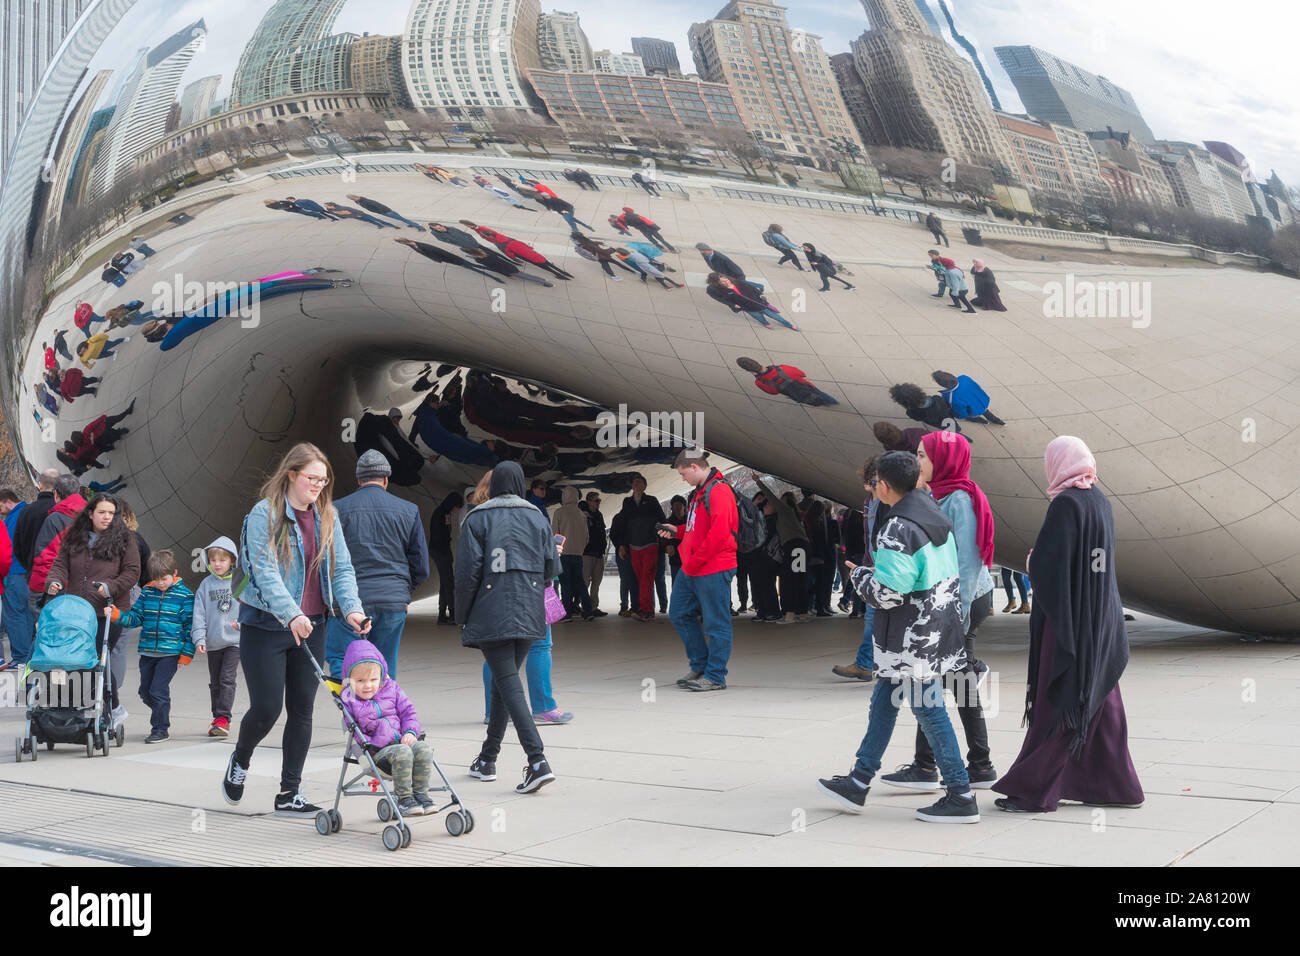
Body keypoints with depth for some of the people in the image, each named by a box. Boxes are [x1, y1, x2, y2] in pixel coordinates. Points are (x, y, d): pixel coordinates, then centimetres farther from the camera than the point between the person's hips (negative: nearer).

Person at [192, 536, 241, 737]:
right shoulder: (206, 584, 4)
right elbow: (199, 614, 2)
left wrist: (242, 622, -18)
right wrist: (199, 638, -6)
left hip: (234, 640, -3)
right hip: (213, 642, 3)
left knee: (227, 679, -10)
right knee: (215, 681, 11)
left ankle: (223, 719, -9)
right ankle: (217, 718, 21)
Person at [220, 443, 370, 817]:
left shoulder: (327, 517, 8)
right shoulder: (265, 514, -9)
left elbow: (342, 568, 4)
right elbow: (265, 570, -19)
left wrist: (352, 607, -14)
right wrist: (290, 614, -32)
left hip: (311, 626, 5)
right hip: (265, 625, -5)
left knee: (302, 709, 5)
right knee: (266, 708, -3)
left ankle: (290, 794, 14)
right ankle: (240, 761, 29)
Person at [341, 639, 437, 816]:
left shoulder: (391, 689, 11)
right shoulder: (348, 700, 0)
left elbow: (408, 711, 11)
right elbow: (353, 729, -4)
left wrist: (411, 732, -3)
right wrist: (367, 744, -13)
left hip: (402, 740, 4)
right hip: (378, 748, -4)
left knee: (423, 748, -24)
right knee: (402, 753, -33)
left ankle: (421, 793, -12)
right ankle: (404, 798, -21)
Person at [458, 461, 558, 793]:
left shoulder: (477, 519, -2)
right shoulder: (537, 518, 7)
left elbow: (468, 572, -7)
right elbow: (550, 568, 4)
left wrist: (462, 618, 1)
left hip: (491, 616, -4)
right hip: (529, 614, 4)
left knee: (509, 685, -8)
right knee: (503, 681, 17)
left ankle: (538, 762, -21)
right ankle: (487, 759, 26)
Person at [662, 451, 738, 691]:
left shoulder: (719, 491, -16)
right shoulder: (699, 491, 17)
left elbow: (719, 533, -23)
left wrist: (694, 562, -18)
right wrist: (677, 531, 14)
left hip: (714, 570, -11)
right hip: (691, 571, 11)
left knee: (715, 622, -2)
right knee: (679, 613, 14)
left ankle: (715, 676, 5)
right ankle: (700, 665, 24)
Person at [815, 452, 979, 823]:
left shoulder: (898, 529, -22)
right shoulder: (935, 515, 9)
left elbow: (887, 593, -25)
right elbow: (946, 570, 19)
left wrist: (859, 575, -5)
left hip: (911, 638, -10)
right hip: (939, 624, 10)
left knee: (929, 709, -1)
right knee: (883, 700, 17)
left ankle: (961, 797, 6)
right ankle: (857, 784, 26)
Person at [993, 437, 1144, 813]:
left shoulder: (1066, 503, -17)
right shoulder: (1099, 500, 9)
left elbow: (1047, 563, -20)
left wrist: (1032, 565, 1)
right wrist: (1042, 561, 15)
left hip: (1069, 617, -8)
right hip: (1101, 618, 8)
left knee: (1057, 702, -3)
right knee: (1099, 701, 14)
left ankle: (1034, 791, 4)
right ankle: (1117, 786, 19)